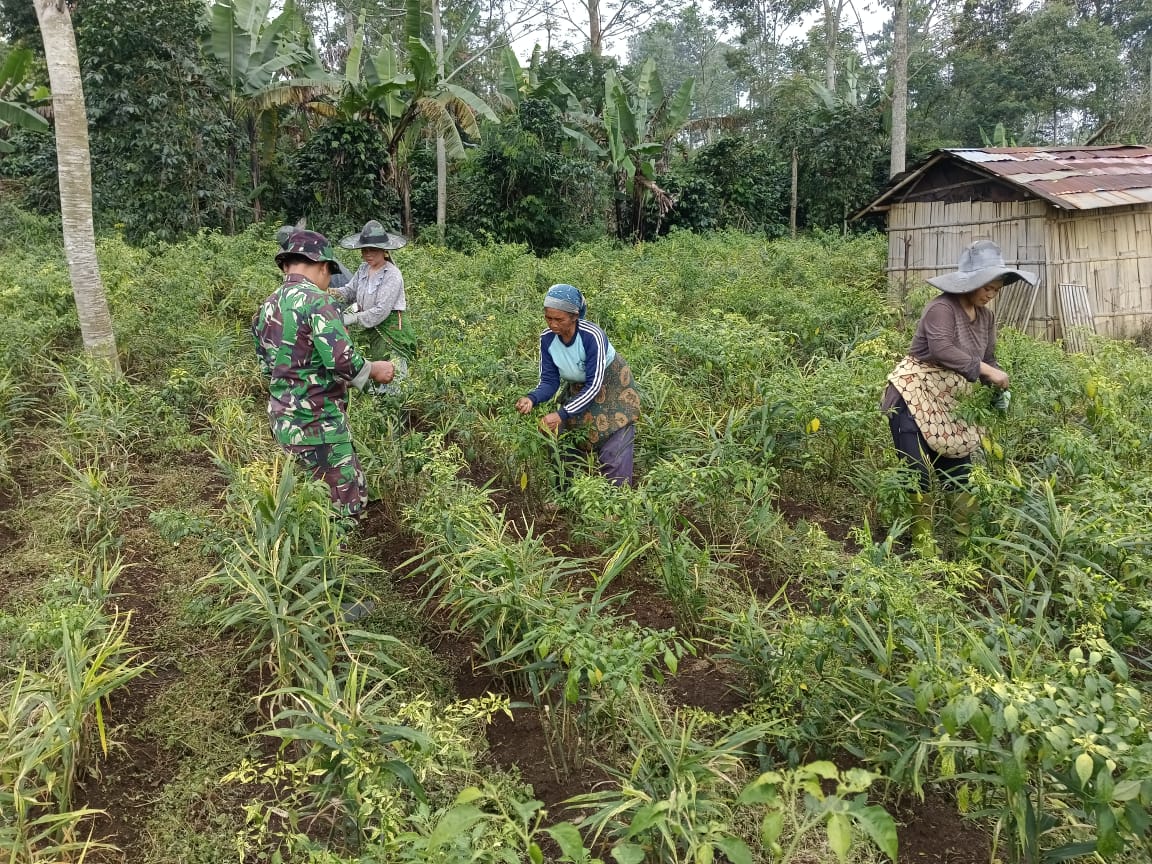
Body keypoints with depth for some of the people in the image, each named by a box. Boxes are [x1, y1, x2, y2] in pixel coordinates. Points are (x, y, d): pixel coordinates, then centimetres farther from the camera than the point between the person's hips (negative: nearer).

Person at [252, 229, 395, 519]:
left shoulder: (266, 307, 10)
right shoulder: (316, 301, -16)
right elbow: (342, 360, -24)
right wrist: (375, 369, -7)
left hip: (283, 420, 9)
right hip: (318, 424, -9)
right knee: (346, 504, 1)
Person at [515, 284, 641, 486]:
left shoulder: (591, 336, -32)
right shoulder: (547, 338, -17)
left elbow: (594, 385, -31)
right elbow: (550, 381, -11)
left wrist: (562, 414, -38)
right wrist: (532, 399, -33)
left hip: (612, 391, -5)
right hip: (578, 392, 5)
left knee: (614, 455, -8)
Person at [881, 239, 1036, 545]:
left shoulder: (986, 316, 9)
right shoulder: (942, 308, -18)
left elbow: (987, 359, 13)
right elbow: (941, 350, -32)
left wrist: (999, 385, -7)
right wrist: (985, 370, -31)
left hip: (949, 404, 8)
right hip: (913, 397, -8)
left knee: (958, 471, 9)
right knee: (919, 473, -8)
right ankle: (922, 542, 0)